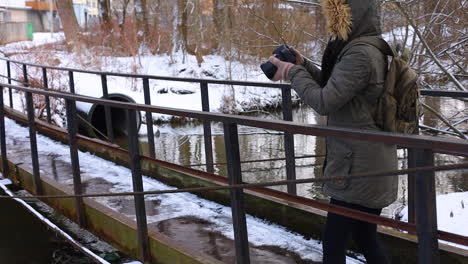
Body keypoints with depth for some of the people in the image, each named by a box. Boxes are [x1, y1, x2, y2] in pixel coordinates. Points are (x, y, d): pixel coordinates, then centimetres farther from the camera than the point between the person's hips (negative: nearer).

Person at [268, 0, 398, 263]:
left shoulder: (360, 54, -21)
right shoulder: (369, 49, 11)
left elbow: (324, 102, -22)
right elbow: (335, 89, 20)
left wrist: (292, 72, -9)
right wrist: (303, 65, 9)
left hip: (360, 166, -10)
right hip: (369, 163, 10)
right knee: (366, 238, 19)